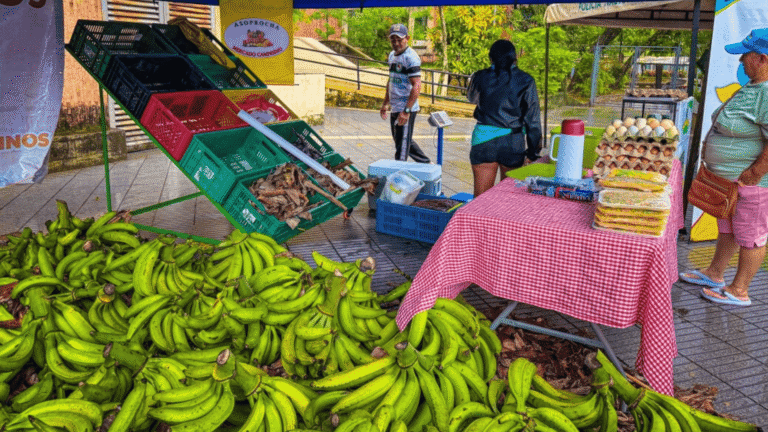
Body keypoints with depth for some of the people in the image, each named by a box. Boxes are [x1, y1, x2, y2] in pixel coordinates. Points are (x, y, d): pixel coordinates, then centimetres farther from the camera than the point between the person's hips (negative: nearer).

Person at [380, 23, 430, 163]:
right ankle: (426, 164, 33)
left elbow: (416, 86, -22)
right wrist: (385, 104, 25)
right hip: (395, 108, 10)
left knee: (402, 143, -4)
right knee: (400, 140, 21)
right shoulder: (392, 55, 14)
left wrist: (406, 111, -27)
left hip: (406, 109, -10)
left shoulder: (410, 57, -15)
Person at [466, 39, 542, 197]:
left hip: (484, 140, 0)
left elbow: (471, 98, 22)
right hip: (514, 142, 0)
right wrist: (532, 152, 4)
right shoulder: (526, 81, 0)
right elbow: (533, 119, 0)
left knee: (481, 196, 4)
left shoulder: (480, 77, 0)